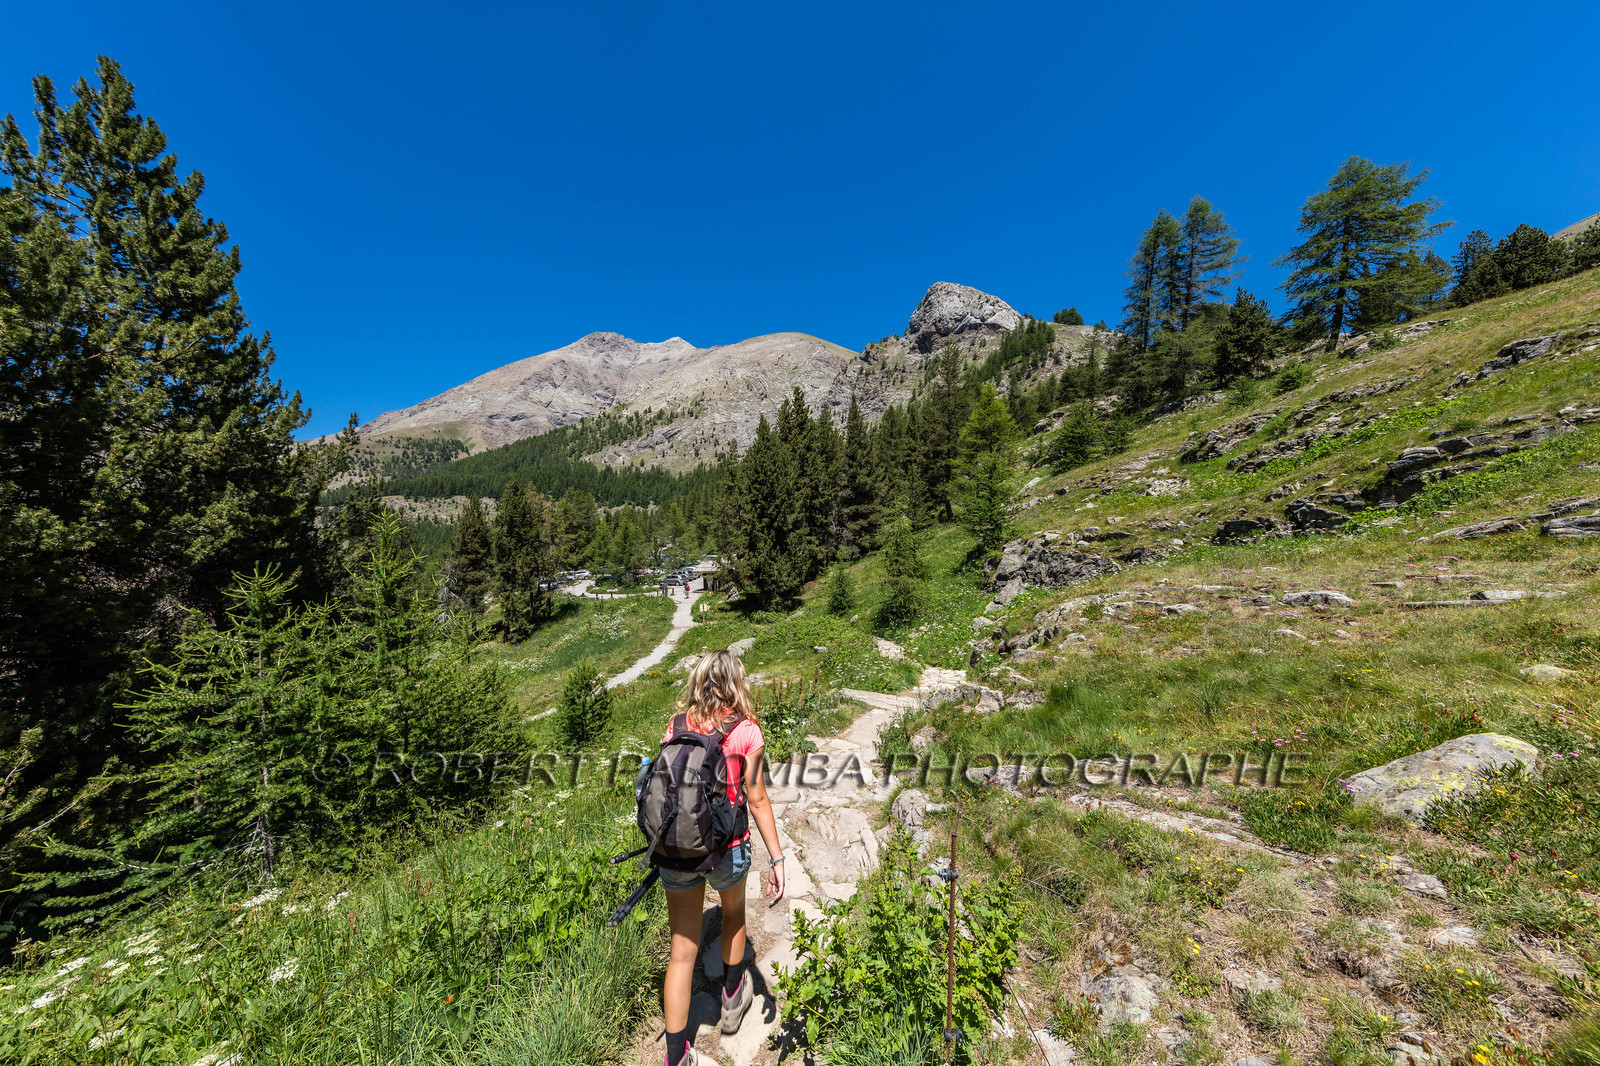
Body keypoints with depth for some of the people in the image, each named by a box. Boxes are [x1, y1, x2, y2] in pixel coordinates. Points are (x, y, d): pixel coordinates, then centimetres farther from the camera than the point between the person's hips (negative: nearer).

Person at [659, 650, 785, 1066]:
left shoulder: (677, 726, -4)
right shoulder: (745, 730, -14)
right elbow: (757, 800, -11)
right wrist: (777, 857, -3)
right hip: (726, 847, -1)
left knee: (682, 950, 16)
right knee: (734, 913, 30)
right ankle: (732, 998, 53)